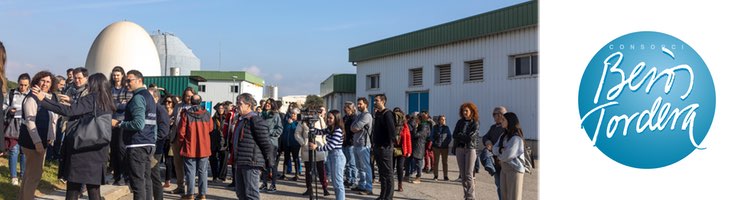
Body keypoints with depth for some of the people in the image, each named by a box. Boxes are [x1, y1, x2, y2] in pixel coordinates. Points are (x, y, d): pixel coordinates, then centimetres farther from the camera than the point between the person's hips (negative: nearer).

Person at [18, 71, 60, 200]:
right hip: (32, 140, -9)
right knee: (35, 174, -4)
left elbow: (51, 119, 18)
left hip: (42, 140, 9)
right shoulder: (32, 98, -14)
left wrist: (50, 137, 7)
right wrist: (37, 142, -24)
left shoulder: (49, 98, 11)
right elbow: (30, 121, -20)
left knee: (30, 172, 18)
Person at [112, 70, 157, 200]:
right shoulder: (149, 96, 17)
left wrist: (119, 124, -13)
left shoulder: (138, 97, -12)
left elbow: (138, 124, -22)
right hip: (149, 144, 9)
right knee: (146, 180, 11)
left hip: (137, 145, -9)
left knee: (137, 181, -8)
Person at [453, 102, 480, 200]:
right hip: (460, 148, 4)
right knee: (462, 173, 5)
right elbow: (454, 135, 2)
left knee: (469, 174, -8)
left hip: (470, 149, -4)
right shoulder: (460, 122, 10)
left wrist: (460, 135, -6)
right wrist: (465, 137, -9)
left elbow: (472, 136, -14)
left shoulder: (475, 123, -2)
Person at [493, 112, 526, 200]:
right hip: (504, 169, 8)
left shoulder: (516, 138, -15)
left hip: (514, 169, -8)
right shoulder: (504, 136, 11)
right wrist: (501, 150, -15)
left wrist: (500, 157, -2)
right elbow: (494, 149, 6)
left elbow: (508, 155, -22)